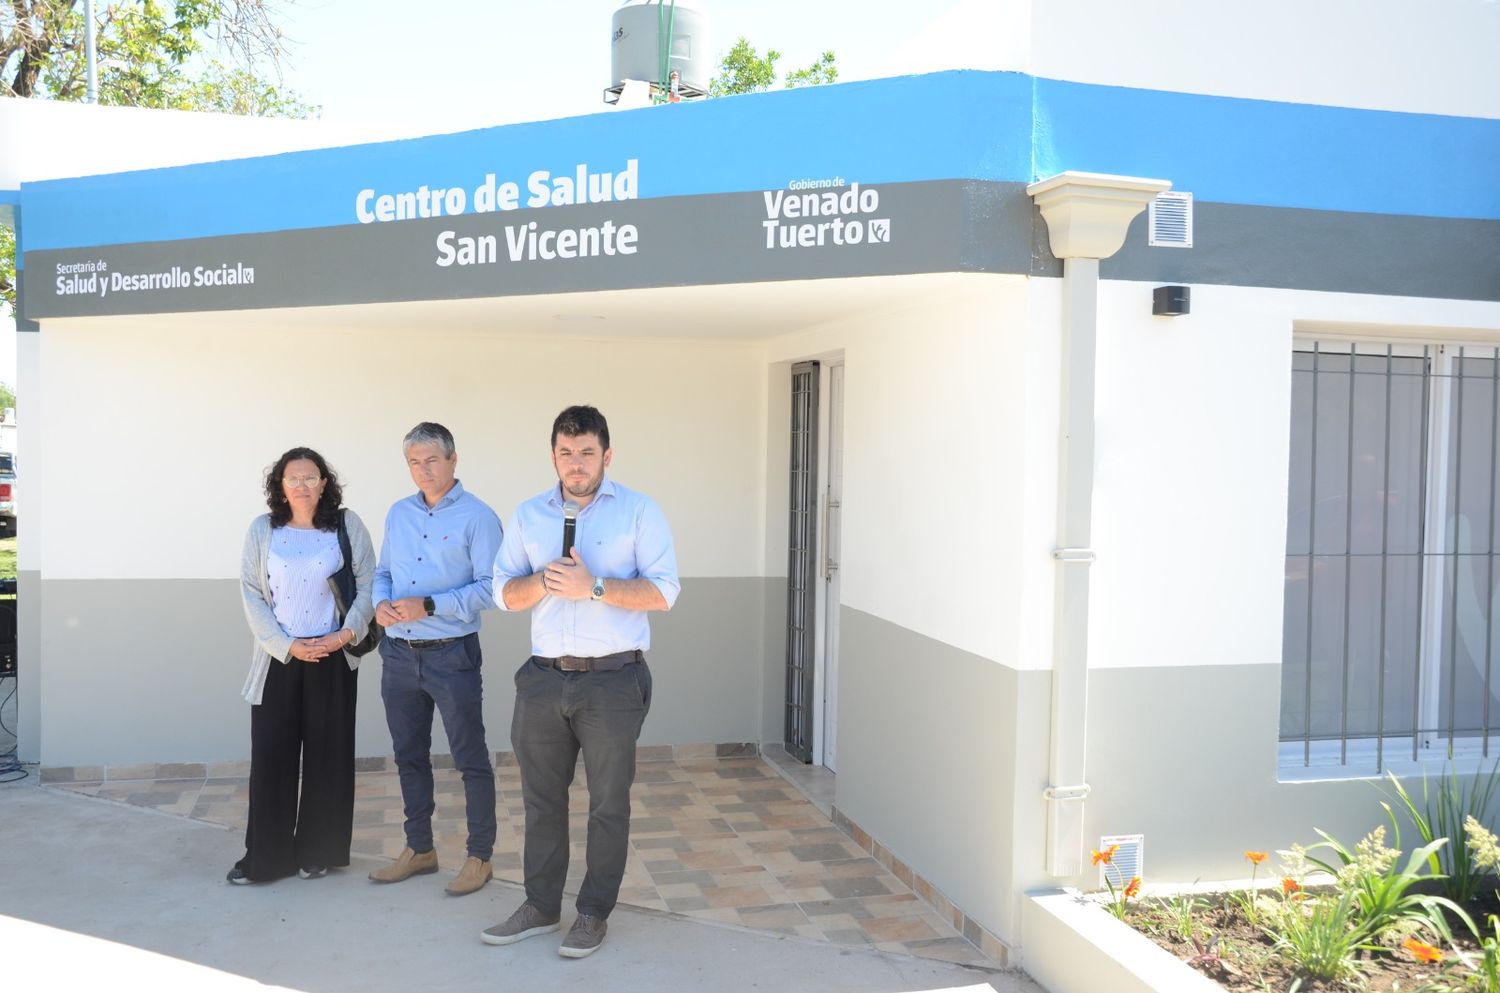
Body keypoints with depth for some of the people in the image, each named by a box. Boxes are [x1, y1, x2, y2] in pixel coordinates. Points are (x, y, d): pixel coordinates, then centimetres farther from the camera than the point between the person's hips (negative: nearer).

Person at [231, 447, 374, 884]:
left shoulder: (347, 525, 1)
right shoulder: (262, 530, 4)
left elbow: (367, 585, 0)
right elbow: (251, 593, 1)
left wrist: (345, 635, -12)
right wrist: (287, 645, -9)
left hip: (333, 659, -1)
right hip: (278, 658, 1)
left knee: (327, 757, 5)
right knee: (270, 756, 1)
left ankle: (318, 853, 19)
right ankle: (265, 857, 14)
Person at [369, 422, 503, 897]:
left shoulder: (477, 516, -10)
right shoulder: (398, 514, 11)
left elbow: (490, 587, -16)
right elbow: (383, 571, 17)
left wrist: (430, 606, -22)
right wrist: (380, 603, -4)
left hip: (451, 656, -6)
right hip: (399, 655, 7)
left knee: (470, 759, 3)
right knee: (409, 756, 16)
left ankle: (480, 857, 15)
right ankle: (419, 849, 31)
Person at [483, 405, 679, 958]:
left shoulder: (639, 512, -2)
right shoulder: (528, 515, 10)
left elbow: (664, 591, -10)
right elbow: (506, 592, 7)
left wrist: (594, 586, -20)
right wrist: (545, 580, -13)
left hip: (613, 681, -4)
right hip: (543, 679, 4)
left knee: (608, 803, 7)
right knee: (541, 797, 13)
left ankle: (594, 913, 21)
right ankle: (541, 907, 28)